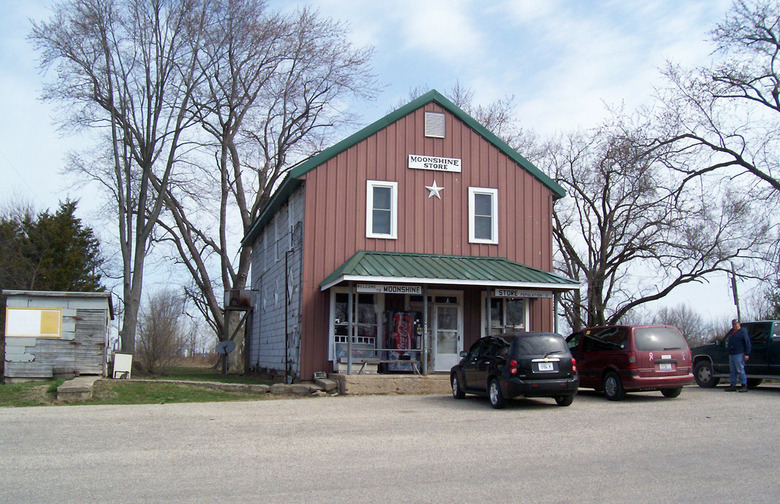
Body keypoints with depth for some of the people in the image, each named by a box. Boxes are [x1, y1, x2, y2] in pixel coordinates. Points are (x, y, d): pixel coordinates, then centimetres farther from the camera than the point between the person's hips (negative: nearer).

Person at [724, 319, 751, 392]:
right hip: (731, 355, 8)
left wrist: (747, 354, -14)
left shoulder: (743, 331, -3)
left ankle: (744, 386, -7)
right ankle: (733, 385, 12)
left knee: (740, 370, -9)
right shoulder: (731, 332, 21)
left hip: (739, 354, -8)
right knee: (732, 371, 8)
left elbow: (747, 343, -8)